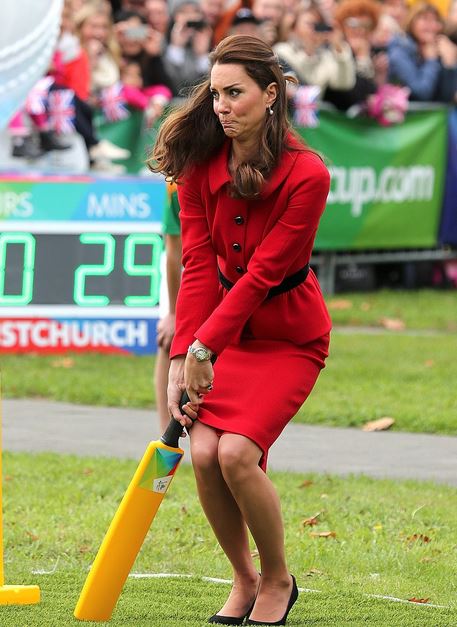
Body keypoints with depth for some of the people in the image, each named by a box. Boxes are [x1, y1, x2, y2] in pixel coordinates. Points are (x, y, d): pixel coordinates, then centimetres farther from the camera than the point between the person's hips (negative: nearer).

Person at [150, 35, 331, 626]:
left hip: (288, 333, -4)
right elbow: (199, 265, -12)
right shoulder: (200, 163, -8)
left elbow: (262, 273, -23)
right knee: (203, 452, -14)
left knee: (236, 453, -21)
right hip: (225, 324, 4)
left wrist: (203, 349, -26)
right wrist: (181, 360, -19)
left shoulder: (306, 175, -22)